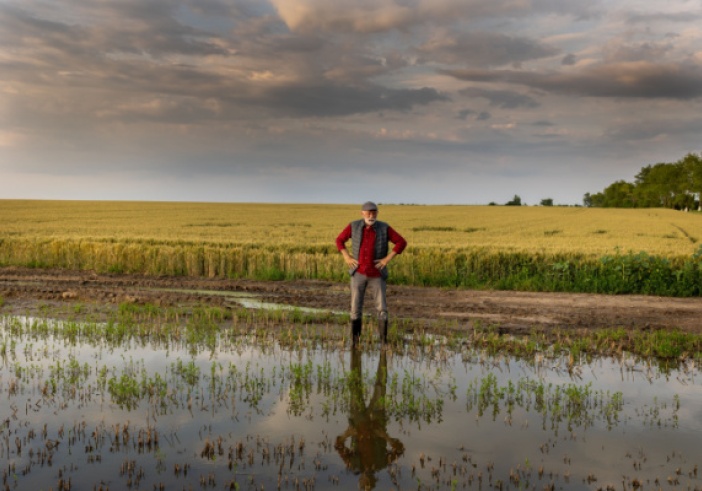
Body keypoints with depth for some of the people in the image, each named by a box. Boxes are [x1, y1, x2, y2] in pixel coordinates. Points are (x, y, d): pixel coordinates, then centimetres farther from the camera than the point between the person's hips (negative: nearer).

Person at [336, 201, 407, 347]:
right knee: (356, 309, -1)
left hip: (376, 275, -1)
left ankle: (384, 341, 8)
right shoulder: (354, 226, -4)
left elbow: (402, 242, -5)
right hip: (358, 273, 1)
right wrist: (347, 258, -4)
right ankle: (354, 343, 11)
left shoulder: (384, 228, -7)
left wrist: (388, 258, -13)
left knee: (382, 309, -5)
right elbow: (339, 240, 9)